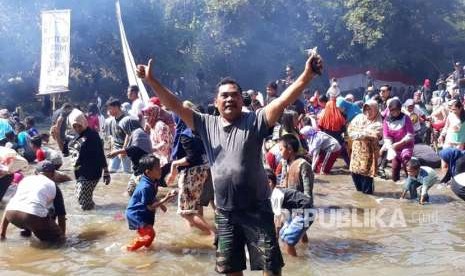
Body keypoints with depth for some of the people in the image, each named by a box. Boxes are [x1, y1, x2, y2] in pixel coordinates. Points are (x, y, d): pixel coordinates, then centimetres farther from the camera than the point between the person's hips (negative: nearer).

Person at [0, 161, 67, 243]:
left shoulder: (25, 179, 31)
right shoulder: (53, 186, 22)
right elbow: (61, 214, 24)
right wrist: (62, 235, 38)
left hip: (12, 214, 3)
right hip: (34, 216, -3)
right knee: (56, 237, 20)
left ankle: (27, 229, 26)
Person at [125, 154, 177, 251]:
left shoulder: (153, 182, 0)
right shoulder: (146, 187, -30)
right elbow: (150, 207, -26)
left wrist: (161, 205, 13)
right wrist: (165, 199, -29)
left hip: (143, 214, 9)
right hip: (136, 214, -9)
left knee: (147, 233, 16)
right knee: (149, 234, -14)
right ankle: (130, 249, 3)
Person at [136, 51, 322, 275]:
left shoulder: (255, 121, -7)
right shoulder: (207, 124, 3)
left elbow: (283, 101, -19)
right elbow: (175, 106, 2)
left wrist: (307, 75, -32)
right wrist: (151, 81, -4)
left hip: (257, 210, -3)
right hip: (225, 213, 4)